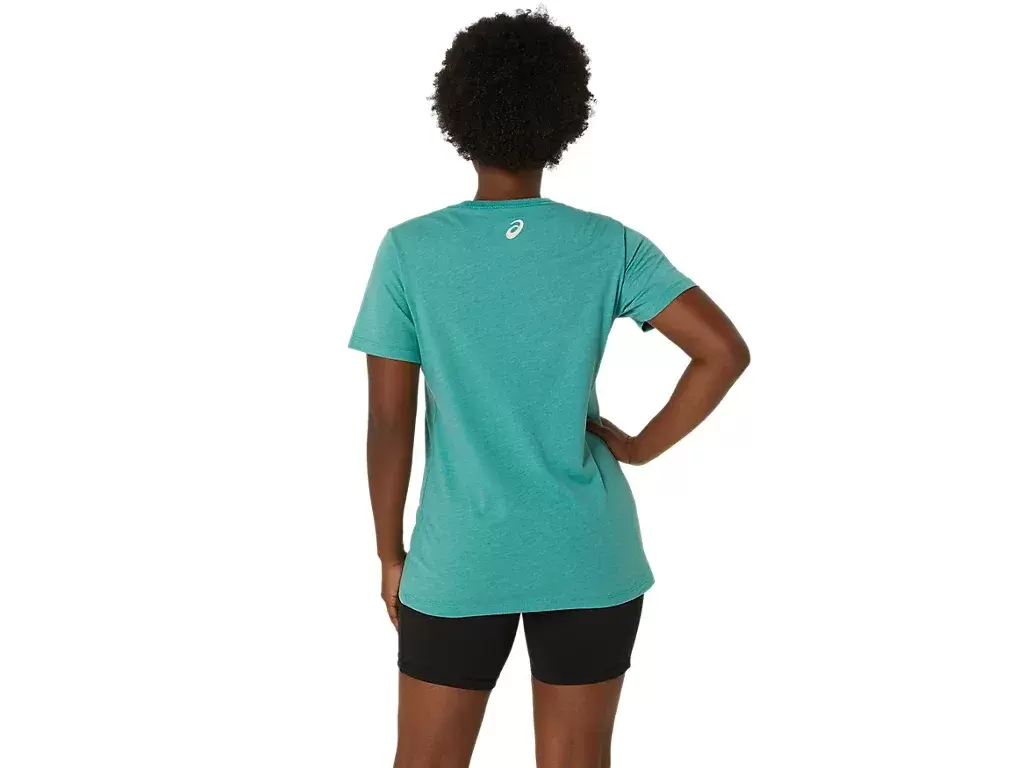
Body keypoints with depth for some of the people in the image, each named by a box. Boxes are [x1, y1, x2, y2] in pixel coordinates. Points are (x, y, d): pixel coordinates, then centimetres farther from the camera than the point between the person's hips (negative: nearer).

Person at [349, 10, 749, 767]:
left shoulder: (409, 251, -7)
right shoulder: (610, 246, -6)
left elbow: (389, 421, -6)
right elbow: (725, 351, -13)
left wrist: (390, 554, 5)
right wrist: (642, 446, -1)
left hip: (460, 560, -1)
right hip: (589, 555, 1)